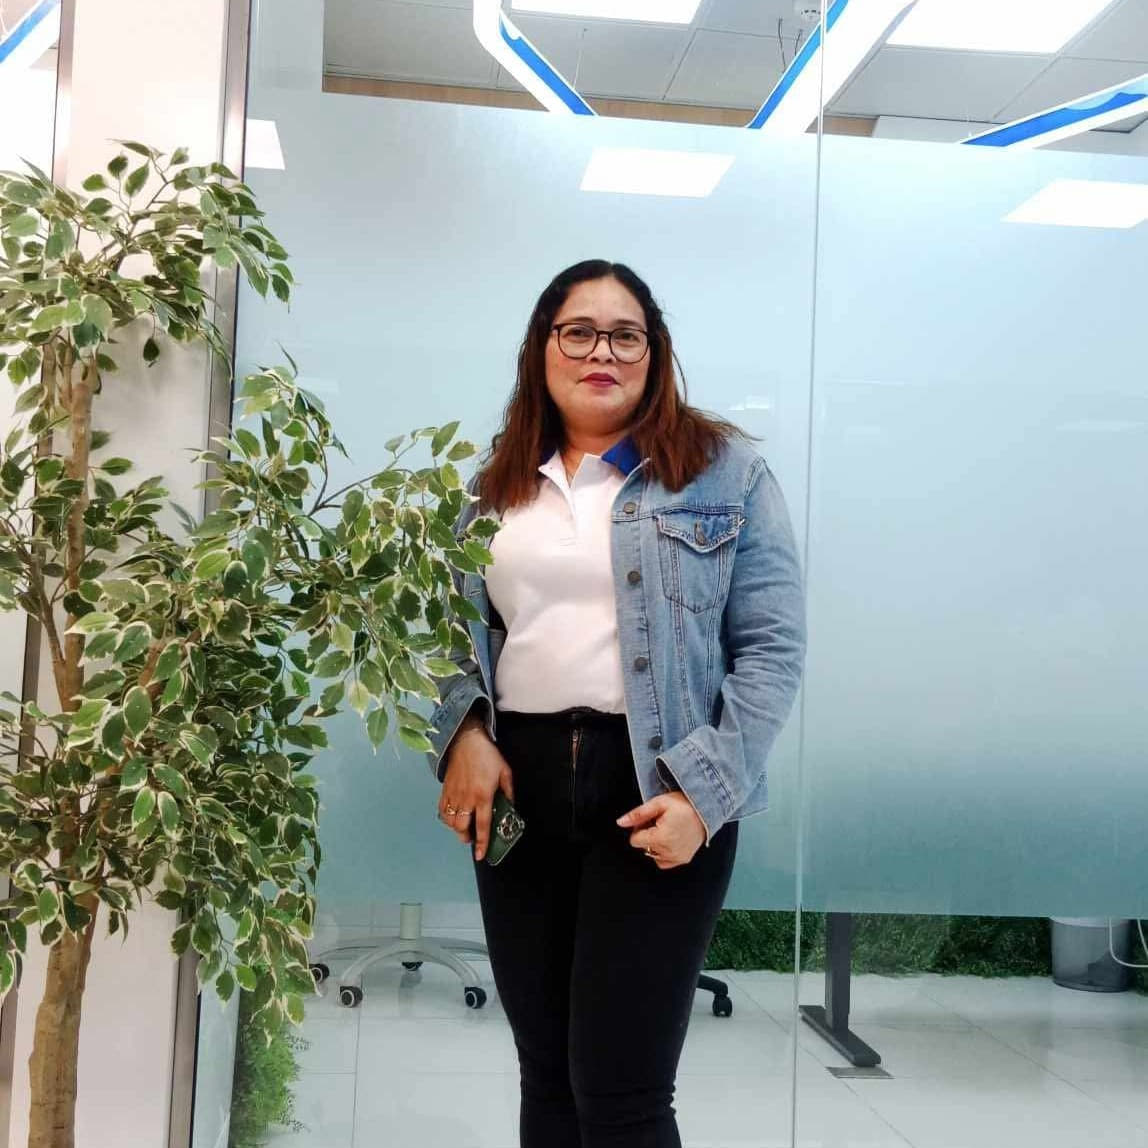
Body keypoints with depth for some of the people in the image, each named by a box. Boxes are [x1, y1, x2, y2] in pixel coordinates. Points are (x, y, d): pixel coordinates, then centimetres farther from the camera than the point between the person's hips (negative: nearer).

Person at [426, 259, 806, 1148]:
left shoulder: (724, 471, 0)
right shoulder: (498, 484, 13)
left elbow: (773, 648, -4)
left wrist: (703, 793, -13)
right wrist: (464, 734, -5)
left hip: (656, 794, -4)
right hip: (519, 787, 5)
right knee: (546, 1076, 15)